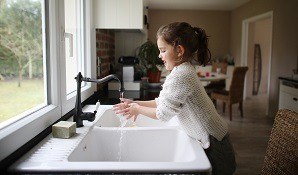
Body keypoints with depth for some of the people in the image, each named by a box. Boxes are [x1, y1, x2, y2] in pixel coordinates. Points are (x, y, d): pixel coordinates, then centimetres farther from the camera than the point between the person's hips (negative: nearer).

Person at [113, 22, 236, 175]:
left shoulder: (180, 76, -26)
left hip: (214, 146, -9)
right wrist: (135, 103, 4)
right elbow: (163, 101, 11)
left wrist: (138, 109, -4)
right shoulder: (183, 70, 6)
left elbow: (163, 114, -19)